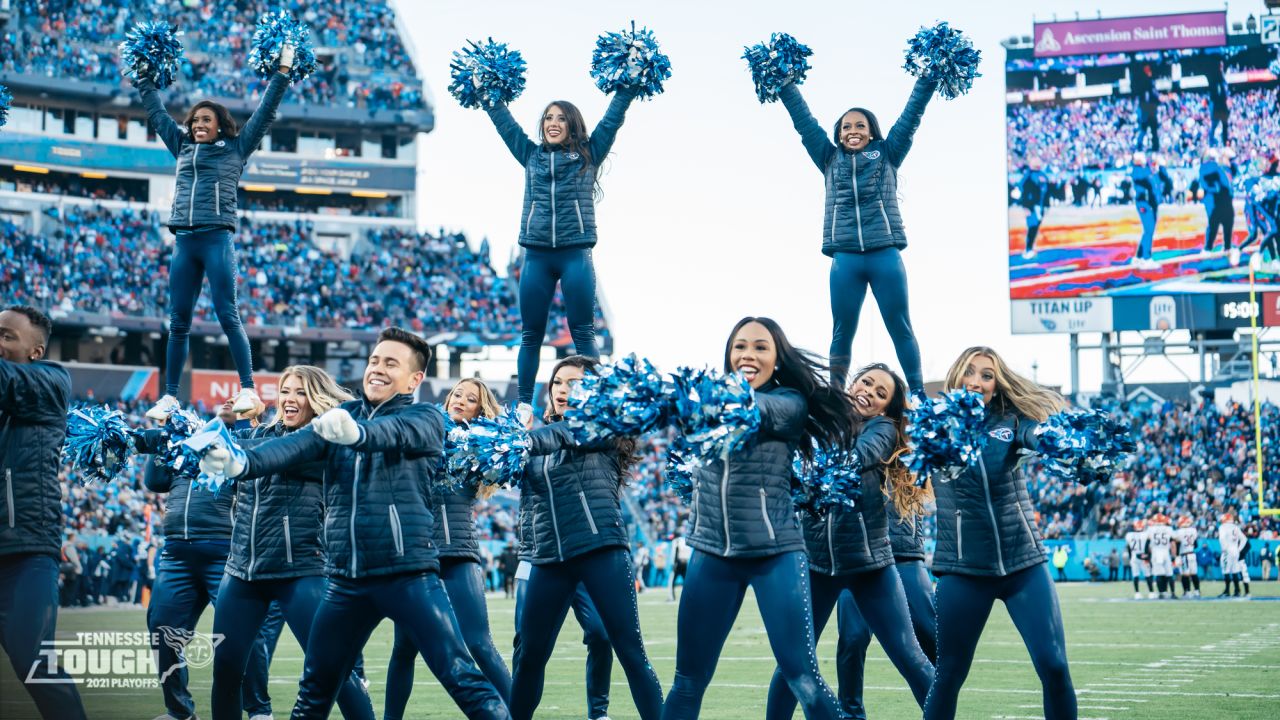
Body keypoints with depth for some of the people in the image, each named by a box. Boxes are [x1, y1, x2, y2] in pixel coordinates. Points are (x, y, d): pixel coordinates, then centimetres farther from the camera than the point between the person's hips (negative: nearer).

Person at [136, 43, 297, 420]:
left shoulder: (235, 149, 8)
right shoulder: (183, 147, 19)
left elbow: (265, 113, 7)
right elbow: (157, 113, 30)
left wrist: (282, 73, 5)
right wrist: (142, 79, 36)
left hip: (217, 240, -4)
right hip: (184, 243, 4)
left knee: (228, 315, -10)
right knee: (178, 322, 4)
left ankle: (248, 389, -10)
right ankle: (169, 397, 6)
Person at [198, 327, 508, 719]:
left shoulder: (425, 420, -1)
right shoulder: (343, 416, 12)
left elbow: (392, 432, -24)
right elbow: (295, 445, -5)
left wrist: (355, 432, -47)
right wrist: (241, 463, -25)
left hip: (407, 572, -5)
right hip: (346, 578, 5)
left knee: (462, 678, -10)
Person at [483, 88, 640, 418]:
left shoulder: (588, 155, 9)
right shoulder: (531, 155, 15)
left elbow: (613, 117, 7)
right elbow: (502, 119, 21)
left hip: (575, 254, -2)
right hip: (536, 256, 2)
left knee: (582, 332, -2)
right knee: (531, 334, 5)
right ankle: (524, 405, 10)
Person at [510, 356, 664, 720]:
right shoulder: (541, 436, 15)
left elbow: (567, 435, -18)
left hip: (601, 551, -5)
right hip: (549, 558, 5)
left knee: (630, 652, -6)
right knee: (528, 655, 8)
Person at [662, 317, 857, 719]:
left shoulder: (789, 403, -1)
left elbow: (754, 411, -21)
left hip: (775, 551, -3)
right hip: (712, 552, 3)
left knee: (802, 677, -8)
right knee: (688, 679, 6)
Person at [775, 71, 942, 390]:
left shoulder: (886, 154, 13)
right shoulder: (830, 159, 16)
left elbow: (911, 115, 12)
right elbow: (803, 120, 18)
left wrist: (929, 76, 8)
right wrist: (784, 83, 17)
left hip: (885, 254, -1)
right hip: (845, 258, 1)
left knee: (901, 328, 2)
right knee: (842, 332, 5)